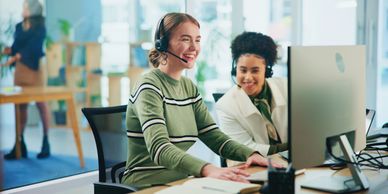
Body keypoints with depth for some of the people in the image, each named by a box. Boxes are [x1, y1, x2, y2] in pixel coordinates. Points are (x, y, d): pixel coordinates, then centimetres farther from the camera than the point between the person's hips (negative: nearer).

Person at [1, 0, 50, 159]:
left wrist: (15, 58, -22)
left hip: (35, 68, -5)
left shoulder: (39, 28, -2)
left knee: (41, 104, -2)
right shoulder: (19, 26, 14)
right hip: (20, 68, 5)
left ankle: (46, 143, 4)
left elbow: (31, 48, -13)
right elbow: (15, 47, 13)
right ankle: (19, 144, 2)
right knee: (20, 105, 1)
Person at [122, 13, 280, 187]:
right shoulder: (149, 87, -13)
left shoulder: (189, 87, 12)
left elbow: (213, 136, 7)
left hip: (180, 183, 7)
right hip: (146, 186, -7)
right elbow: (159, 148, -27)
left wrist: (250, 154, -11)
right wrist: (208, 169, -41)